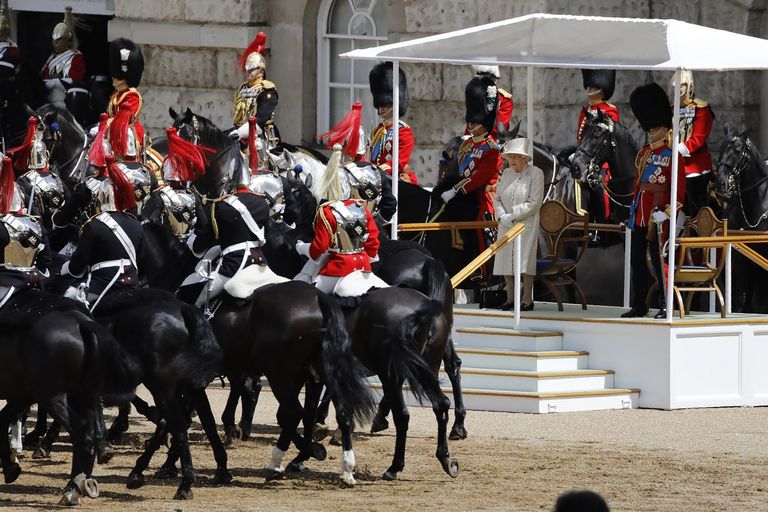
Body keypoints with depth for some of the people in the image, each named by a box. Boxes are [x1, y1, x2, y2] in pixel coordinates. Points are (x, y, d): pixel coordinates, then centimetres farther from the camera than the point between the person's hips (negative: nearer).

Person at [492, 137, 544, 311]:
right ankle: (510, 299, 10)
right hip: (506, 225, 6)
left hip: (526, 224, -6)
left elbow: (534, 203, -12)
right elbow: (497, 198, 12)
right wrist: (502, 216, -7)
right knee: (506, 260, 3)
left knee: (524, 261, -8)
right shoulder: (507, 173, 12)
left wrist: (512, 216, -14)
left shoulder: (535, 173, -6)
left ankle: (527, 300, -4)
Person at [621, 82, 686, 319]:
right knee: (637, 261, 10)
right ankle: (639, 306, 17)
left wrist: (665, 213, -17)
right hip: (639, 213, 7)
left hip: (657, 214, -7)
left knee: (658, 260, -4)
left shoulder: (672, 155, -7)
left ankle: (665, 307, 2)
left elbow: (679, 191, -9)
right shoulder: (644, 153, 13)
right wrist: (634, 208, 17)